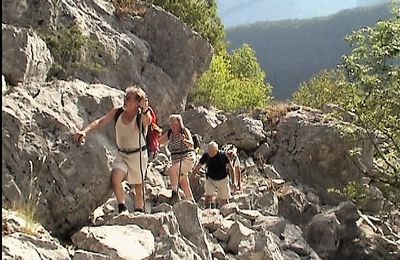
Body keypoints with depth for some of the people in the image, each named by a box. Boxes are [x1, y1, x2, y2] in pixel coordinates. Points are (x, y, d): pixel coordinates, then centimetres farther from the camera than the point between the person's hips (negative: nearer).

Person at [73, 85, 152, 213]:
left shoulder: (141, 116, -16)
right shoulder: (116, 112, -5)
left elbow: (148, 121, -38)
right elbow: (100, 122, -12)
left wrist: (145, 110, -56)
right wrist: (84, 131, -27)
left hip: (138, 155, -3)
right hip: (122, 154, 3)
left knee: (138, 186, 10)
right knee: (115, 177, -22)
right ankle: (122, 207, -4)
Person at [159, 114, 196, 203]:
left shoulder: (185, 131, -10)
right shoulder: (169, 133, 7)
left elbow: (191, 144, -22)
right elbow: (160, 141, 12)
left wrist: (184, 140, -41)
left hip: (187, 159, -7)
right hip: (176, 160, 7)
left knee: (171, 170, -30)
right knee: (183, 183, 13)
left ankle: (175, 192, -22)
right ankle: (191, 200, 27)